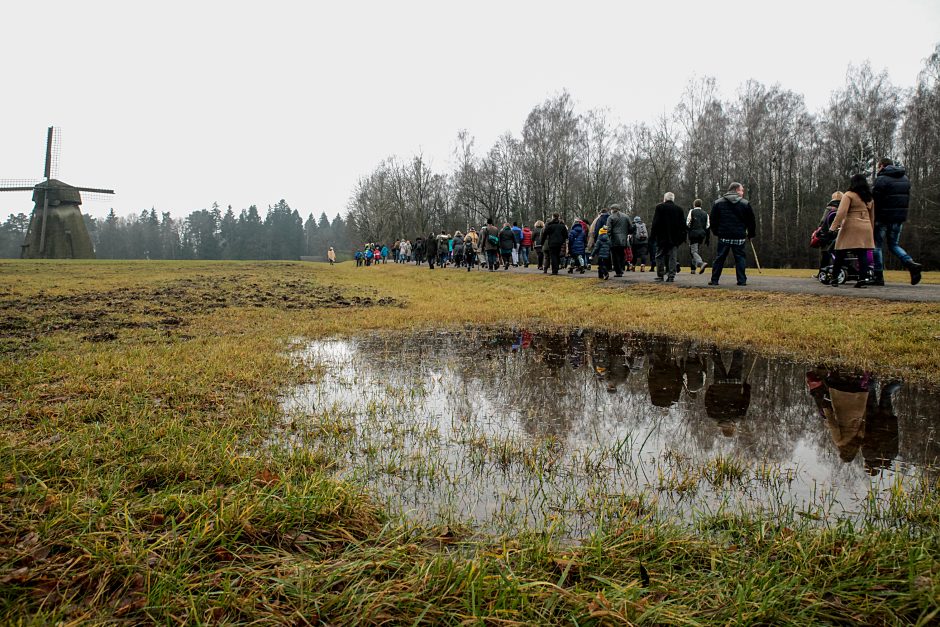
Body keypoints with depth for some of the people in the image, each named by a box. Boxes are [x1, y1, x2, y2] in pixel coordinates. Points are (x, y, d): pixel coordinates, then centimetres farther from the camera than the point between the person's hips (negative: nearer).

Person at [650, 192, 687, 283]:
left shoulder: (659, 207, -2)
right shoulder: (679, 209, 10)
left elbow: (655, 223, -7)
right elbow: (683, 225, 11)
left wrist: (652, 235, -3)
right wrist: (682, 237, 14)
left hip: (662, 237, -3)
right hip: (674, 238, 3)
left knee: (660, 256, 5)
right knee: (672, 257, 2)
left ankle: (660, 276, 4)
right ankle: (671, 276, -2)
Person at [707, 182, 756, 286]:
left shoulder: (718, 203, 5)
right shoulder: (745, 204, 2)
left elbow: (712, 220, 5)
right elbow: (751, 221, 6)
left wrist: (716, 232, 15)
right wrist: (750, 234, 17)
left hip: (723, 236, 1)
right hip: (739, 237, -1)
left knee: (719, 258, 6)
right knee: (740, 258, 6)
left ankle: (714, 280, 5)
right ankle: (742, 280, 4)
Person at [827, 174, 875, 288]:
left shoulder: (849, 195, -3)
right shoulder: (869, 198, 18)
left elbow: (841, 213, -14)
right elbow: (872, 217, 21)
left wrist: (833, 227, -14)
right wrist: (872, 231, 26)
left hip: (851, 227, -5)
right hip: (866, 228, 6)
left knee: (840, 254, 1)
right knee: (862, 254, 2)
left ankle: (834, 278, 5)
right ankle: (864, 277, -10)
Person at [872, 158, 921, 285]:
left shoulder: (881, 179, -11)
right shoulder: (905, 179, 14)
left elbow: (875, 200, -15)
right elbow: (907, 198, 15)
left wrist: (872, 217, -6)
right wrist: (903, 216, 17)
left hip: (883, 217, -7)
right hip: (900, 218, 7)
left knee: (877, 245, 3)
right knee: (894, 244, 18)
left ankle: (878, 277, 1)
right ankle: (911, 264, -5)